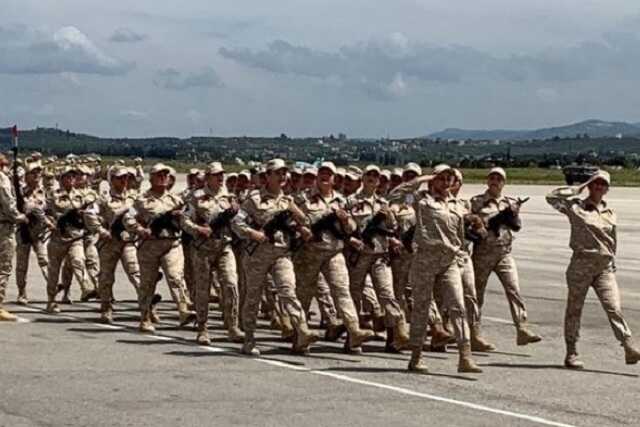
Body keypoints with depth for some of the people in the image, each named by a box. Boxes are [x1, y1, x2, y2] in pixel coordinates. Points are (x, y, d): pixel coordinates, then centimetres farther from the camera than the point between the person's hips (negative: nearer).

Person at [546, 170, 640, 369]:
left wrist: (612, 266, 19)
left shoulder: (610, 214, 14)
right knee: (574, 309, 4)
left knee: (614, 307, -10)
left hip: (604, 267, 3)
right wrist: (578, 189, -4)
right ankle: (571, 354, 13)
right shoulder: (576, 207, 1)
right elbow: (552, 197, -11)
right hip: (581, 264, -3)